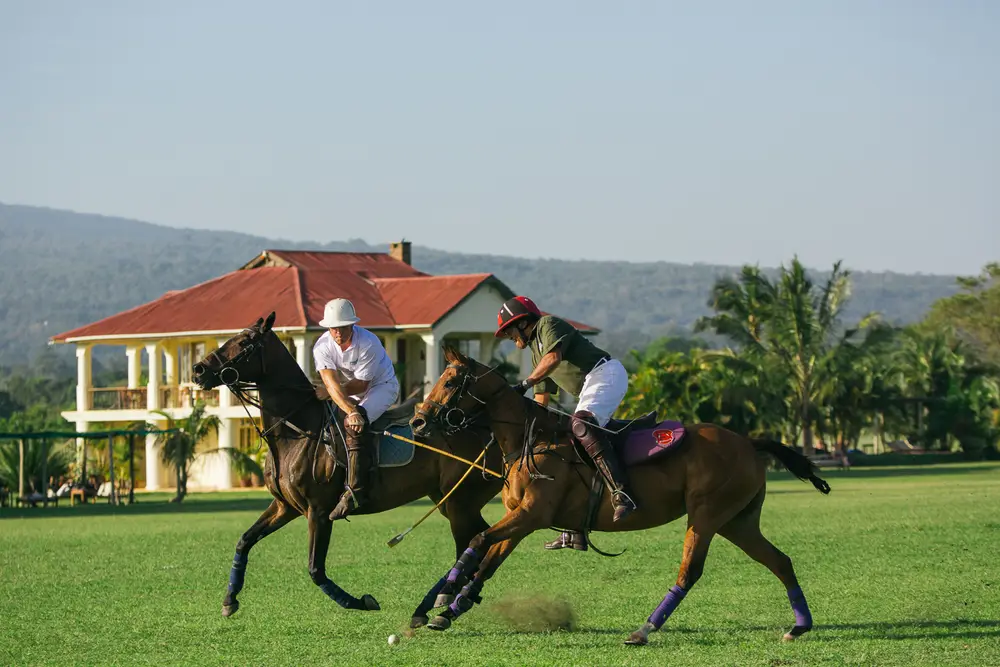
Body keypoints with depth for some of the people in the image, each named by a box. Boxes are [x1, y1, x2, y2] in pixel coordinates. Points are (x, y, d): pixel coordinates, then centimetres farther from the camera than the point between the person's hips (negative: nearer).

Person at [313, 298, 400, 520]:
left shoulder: (369, 344, -31)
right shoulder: (322, 347, -21)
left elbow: (361, 385, -24)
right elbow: (332, 384, -32)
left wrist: (328, 392, -29)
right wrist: (350, 411, -48)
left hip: (381, 387, -7)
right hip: (350, 393, 7)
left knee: (354, 426, -31)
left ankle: (355, 492, -40)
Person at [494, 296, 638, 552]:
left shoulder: (548, 325, 0)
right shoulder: (536, 351, 29)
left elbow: (553, 357, -19)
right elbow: (541, 399, 30)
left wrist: (525, 383, -24)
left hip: (606, 374, -10)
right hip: (589, 390, 10)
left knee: (581, 425, -35)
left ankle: (620, 492, -49)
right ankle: (575, 531, 11)